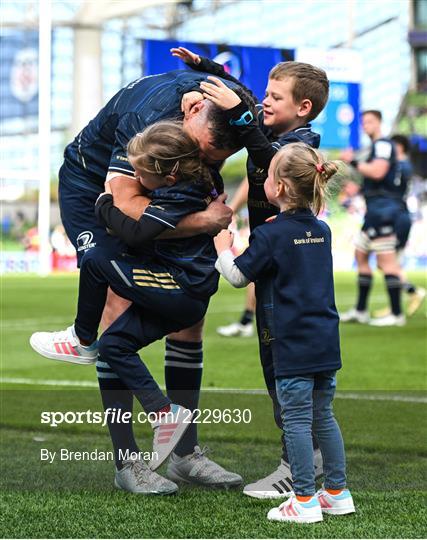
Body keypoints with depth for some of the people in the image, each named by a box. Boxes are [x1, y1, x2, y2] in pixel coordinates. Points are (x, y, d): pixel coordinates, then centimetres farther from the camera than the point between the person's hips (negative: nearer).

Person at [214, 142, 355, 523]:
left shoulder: (271, 235, -13)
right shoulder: (322, 231, 8)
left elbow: (238, 277, -2)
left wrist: (223, 249, 16)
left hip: (294, 344, -7)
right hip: (327, 341, 7)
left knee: (297, 421, -1)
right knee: (323, 416, 16)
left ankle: (305, 502, 2)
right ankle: (337, 493, 20)